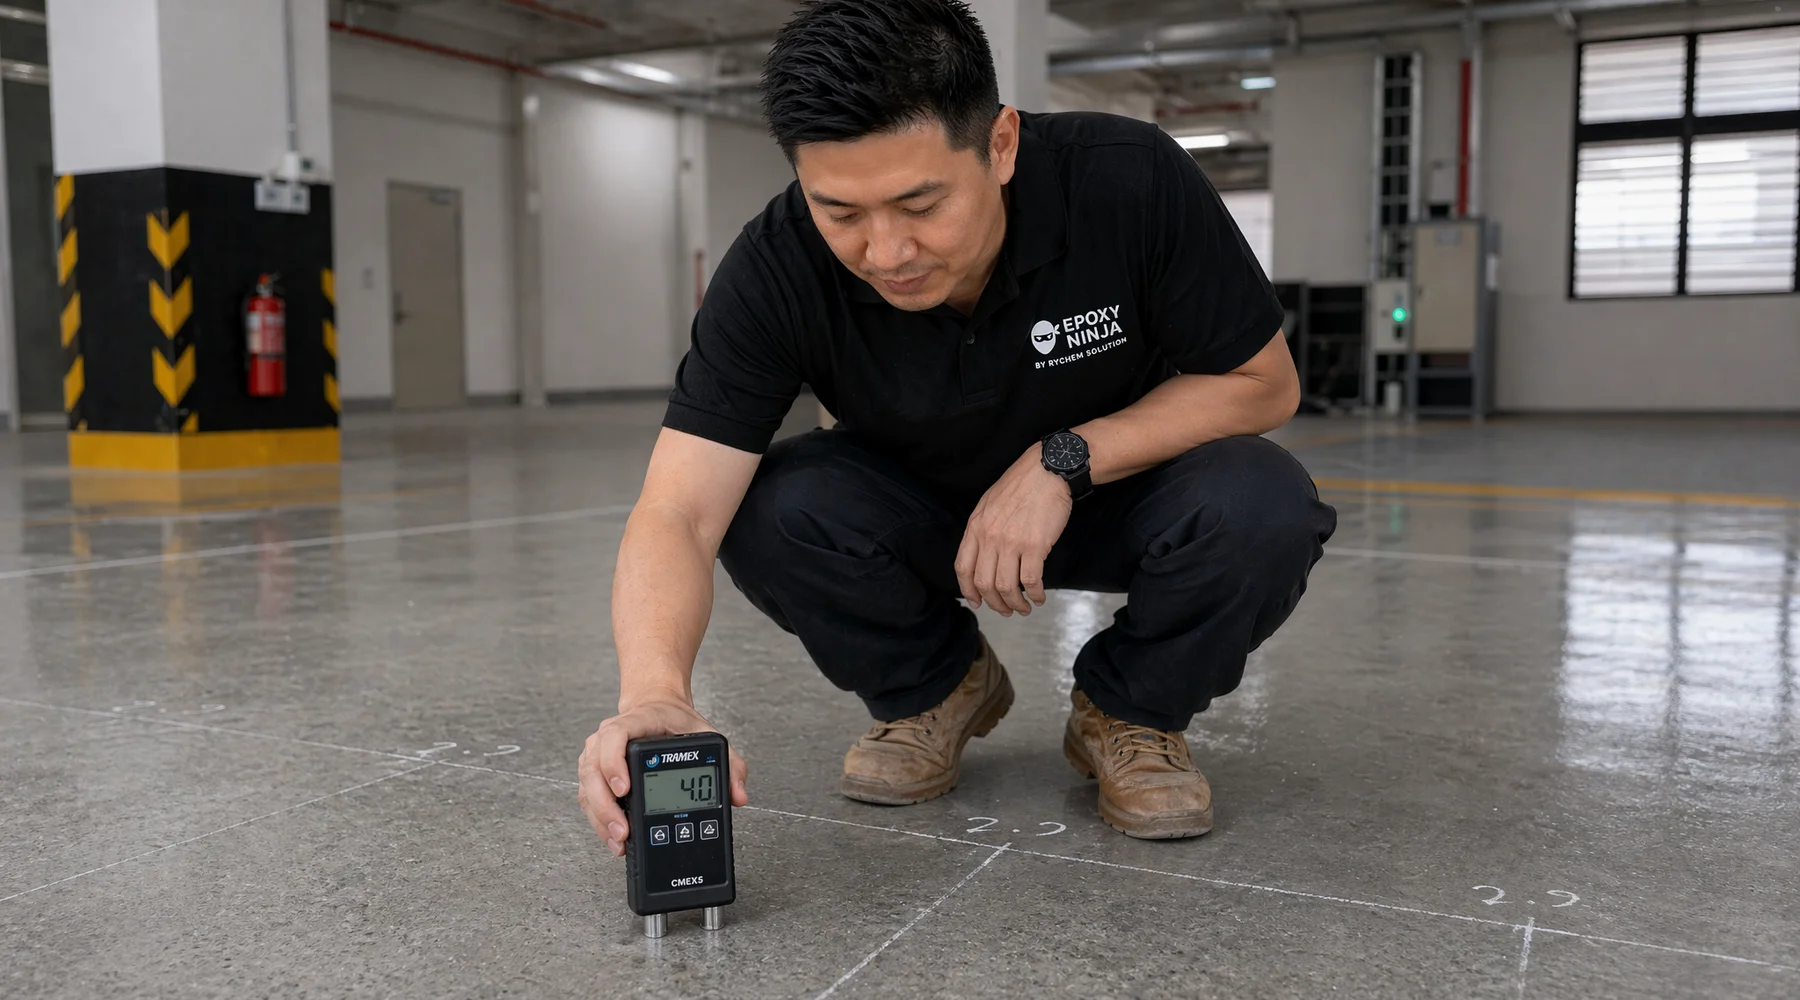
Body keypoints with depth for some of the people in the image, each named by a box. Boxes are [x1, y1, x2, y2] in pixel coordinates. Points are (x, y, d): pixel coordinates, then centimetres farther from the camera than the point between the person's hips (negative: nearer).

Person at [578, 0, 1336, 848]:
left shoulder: (1133, 182, -29)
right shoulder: (777, 270, -28)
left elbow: (1263, 383, -17)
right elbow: (678, 513, -33)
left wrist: (1064, 459, -29)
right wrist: (654, 695, -53)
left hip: (1114, 490, -1)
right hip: (920, 510, 2)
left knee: (1262, 509, -32)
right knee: (768, 513, -28)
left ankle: (1131, 712, 0)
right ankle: (934, 690, 3)